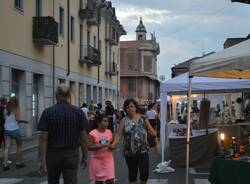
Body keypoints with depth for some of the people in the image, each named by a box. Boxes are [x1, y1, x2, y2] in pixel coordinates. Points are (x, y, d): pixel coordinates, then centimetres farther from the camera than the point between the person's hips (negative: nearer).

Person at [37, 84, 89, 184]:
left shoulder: (48, 112, -7)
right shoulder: (78, 112, -4)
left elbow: (43, 139, -11)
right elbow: (84, 138, -4)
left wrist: (40, 160, -7)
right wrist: (84, 157, 5)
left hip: (53, 154, 0)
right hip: (72, 154, 0)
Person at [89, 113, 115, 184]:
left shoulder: (109, 132, 2)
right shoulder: (93, 133, -10)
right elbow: (89, 147, -14)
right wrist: (101, 145, -24)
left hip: (108, 159, 2)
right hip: (97, 160, -2)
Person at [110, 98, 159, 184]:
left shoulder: (143, 118, 1)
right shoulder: (124, 121, -1)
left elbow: (152, 131, 7)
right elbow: (119, 134, -8)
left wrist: (157, 144, 5)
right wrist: (114, 143, -25)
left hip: (143, 151, 0)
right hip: (130, 152, 0)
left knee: (145, 173, -5)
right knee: (132, 174, 10)